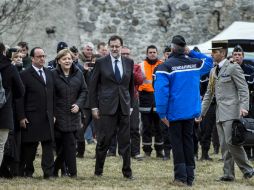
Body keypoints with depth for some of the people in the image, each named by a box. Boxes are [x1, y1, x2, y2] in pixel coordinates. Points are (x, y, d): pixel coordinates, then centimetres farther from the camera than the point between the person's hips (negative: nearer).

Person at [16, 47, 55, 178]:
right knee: (30, 146, 3)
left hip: (47, 117, 5)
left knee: (48, 144, 0)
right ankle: (27, 171, 16)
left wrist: (53, 113, 10)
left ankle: (48, 172, 0)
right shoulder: (25, 75, -4)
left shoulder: (49, 74, 13)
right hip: (32, 117, -5)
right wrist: (21, 117, -11)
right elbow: (20, 98, -6)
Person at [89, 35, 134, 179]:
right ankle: (99, 170, 11)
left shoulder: (129, 63, 8)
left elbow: (131, 85, 14)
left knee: (125, 140, 4)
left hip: (124, 107, 3)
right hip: (107, 106, -3)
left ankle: (127, 171, 10)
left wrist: (131, 105, 10)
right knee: (104, 140, 0)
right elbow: (93, 86, 2)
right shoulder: (101, 63, 0)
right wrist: (94, 107, -2)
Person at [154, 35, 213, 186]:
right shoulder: (195, 64, 1)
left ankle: (181, 177, -2)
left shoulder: (166, 66, -12)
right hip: (191, 112, 4)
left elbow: (161, 90, -18)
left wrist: (162, 113, -14)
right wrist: (191, 53, 12)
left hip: (174, 112, -4)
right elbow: (209, 61, 23)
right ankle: (189, 177, 12)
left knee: (177, 142, 4)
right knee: (188, 141, 12)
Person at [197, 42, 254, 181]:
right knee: (224, 145, 5)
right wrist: (201, 112, 19)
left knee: (231, 141, -16)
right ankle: (228, 174, 7)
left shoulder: (233, 68, -4)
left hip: (231, 111, -8)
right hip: (220, 114, 8)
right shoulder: (213, 71, 19)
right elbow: (209, 94, 23)